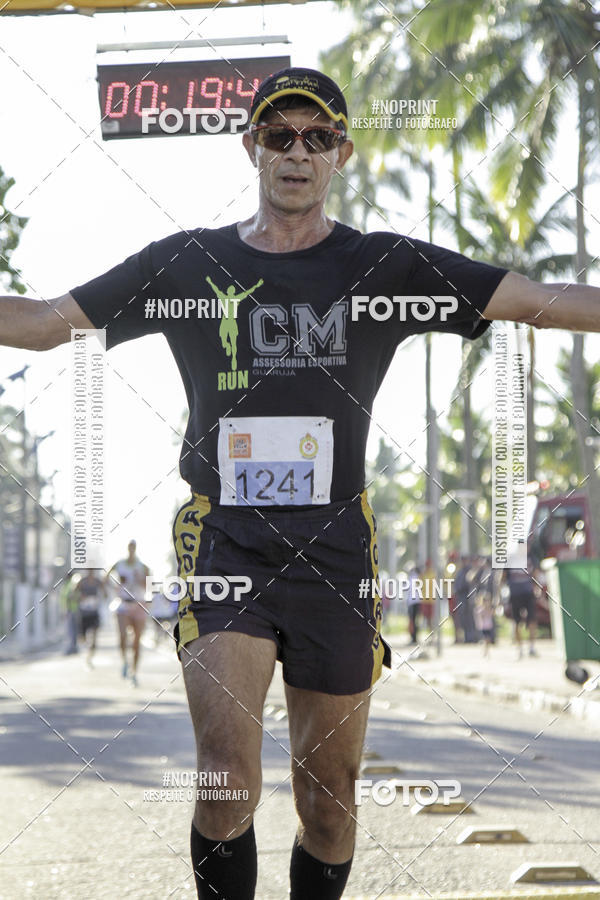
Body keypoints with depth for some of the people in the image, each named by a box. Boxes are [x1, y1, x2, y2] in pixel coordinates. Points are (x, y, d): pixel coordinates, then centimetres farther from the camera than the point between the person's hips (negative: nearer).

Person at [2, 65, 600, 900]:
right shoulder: (185, 263, 7)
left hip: (335, 549, 1)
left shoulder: (386, 266, 5)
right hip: (226, 541, -1)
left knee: (329, 798, 6)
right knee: (227, 776, -17)